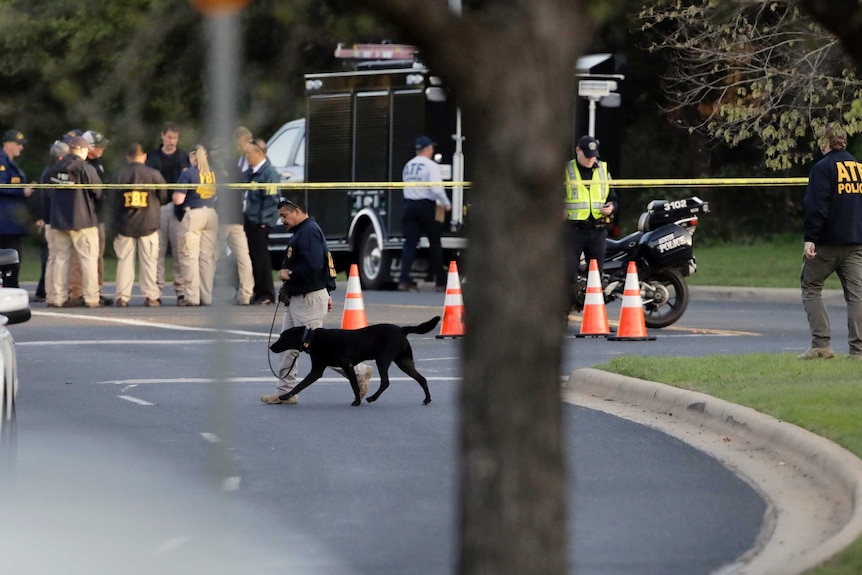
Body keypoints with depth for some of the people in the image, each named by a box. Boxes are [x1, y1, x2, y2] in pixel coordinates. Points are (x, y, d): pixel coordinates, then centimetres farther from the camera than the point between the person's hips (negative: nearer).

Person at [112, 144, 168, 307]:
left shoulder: (120, 176, -2)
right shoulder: (154, 174, -6)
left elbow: (114, 201, 4)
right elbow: (163, 197, 4)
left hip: (125, 225, 1)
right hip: (148, 224, -1)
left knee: (124, 260, 5)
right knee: (149, 261, 5)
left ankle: (122, 296, 2)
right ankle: (150, 296, 4)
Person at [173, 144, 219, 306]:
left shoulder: (188, 174, -10)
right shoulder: (213, 174, 7)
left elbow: (178, 199, -13)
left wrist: (175, 194, 9)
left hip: (192, 214, -5)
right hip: (211, 214, 5)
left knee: (189, 256, -1)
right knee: (207, 257, 8)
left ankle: (191, 296, -6)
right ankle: (206, 296, 9)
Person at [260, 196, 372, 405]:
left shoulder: (308, 233, -19)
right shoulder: (302, 231, 14)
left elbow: (313, 267, -29)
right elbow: (322, 265, 21)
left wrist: (289, 274, -17)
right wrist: (326, 292, 22)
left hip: (308, 300, -11)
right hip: (297, 300, 11)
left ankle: (358, 371, 4)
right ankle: (286, 392, 13)